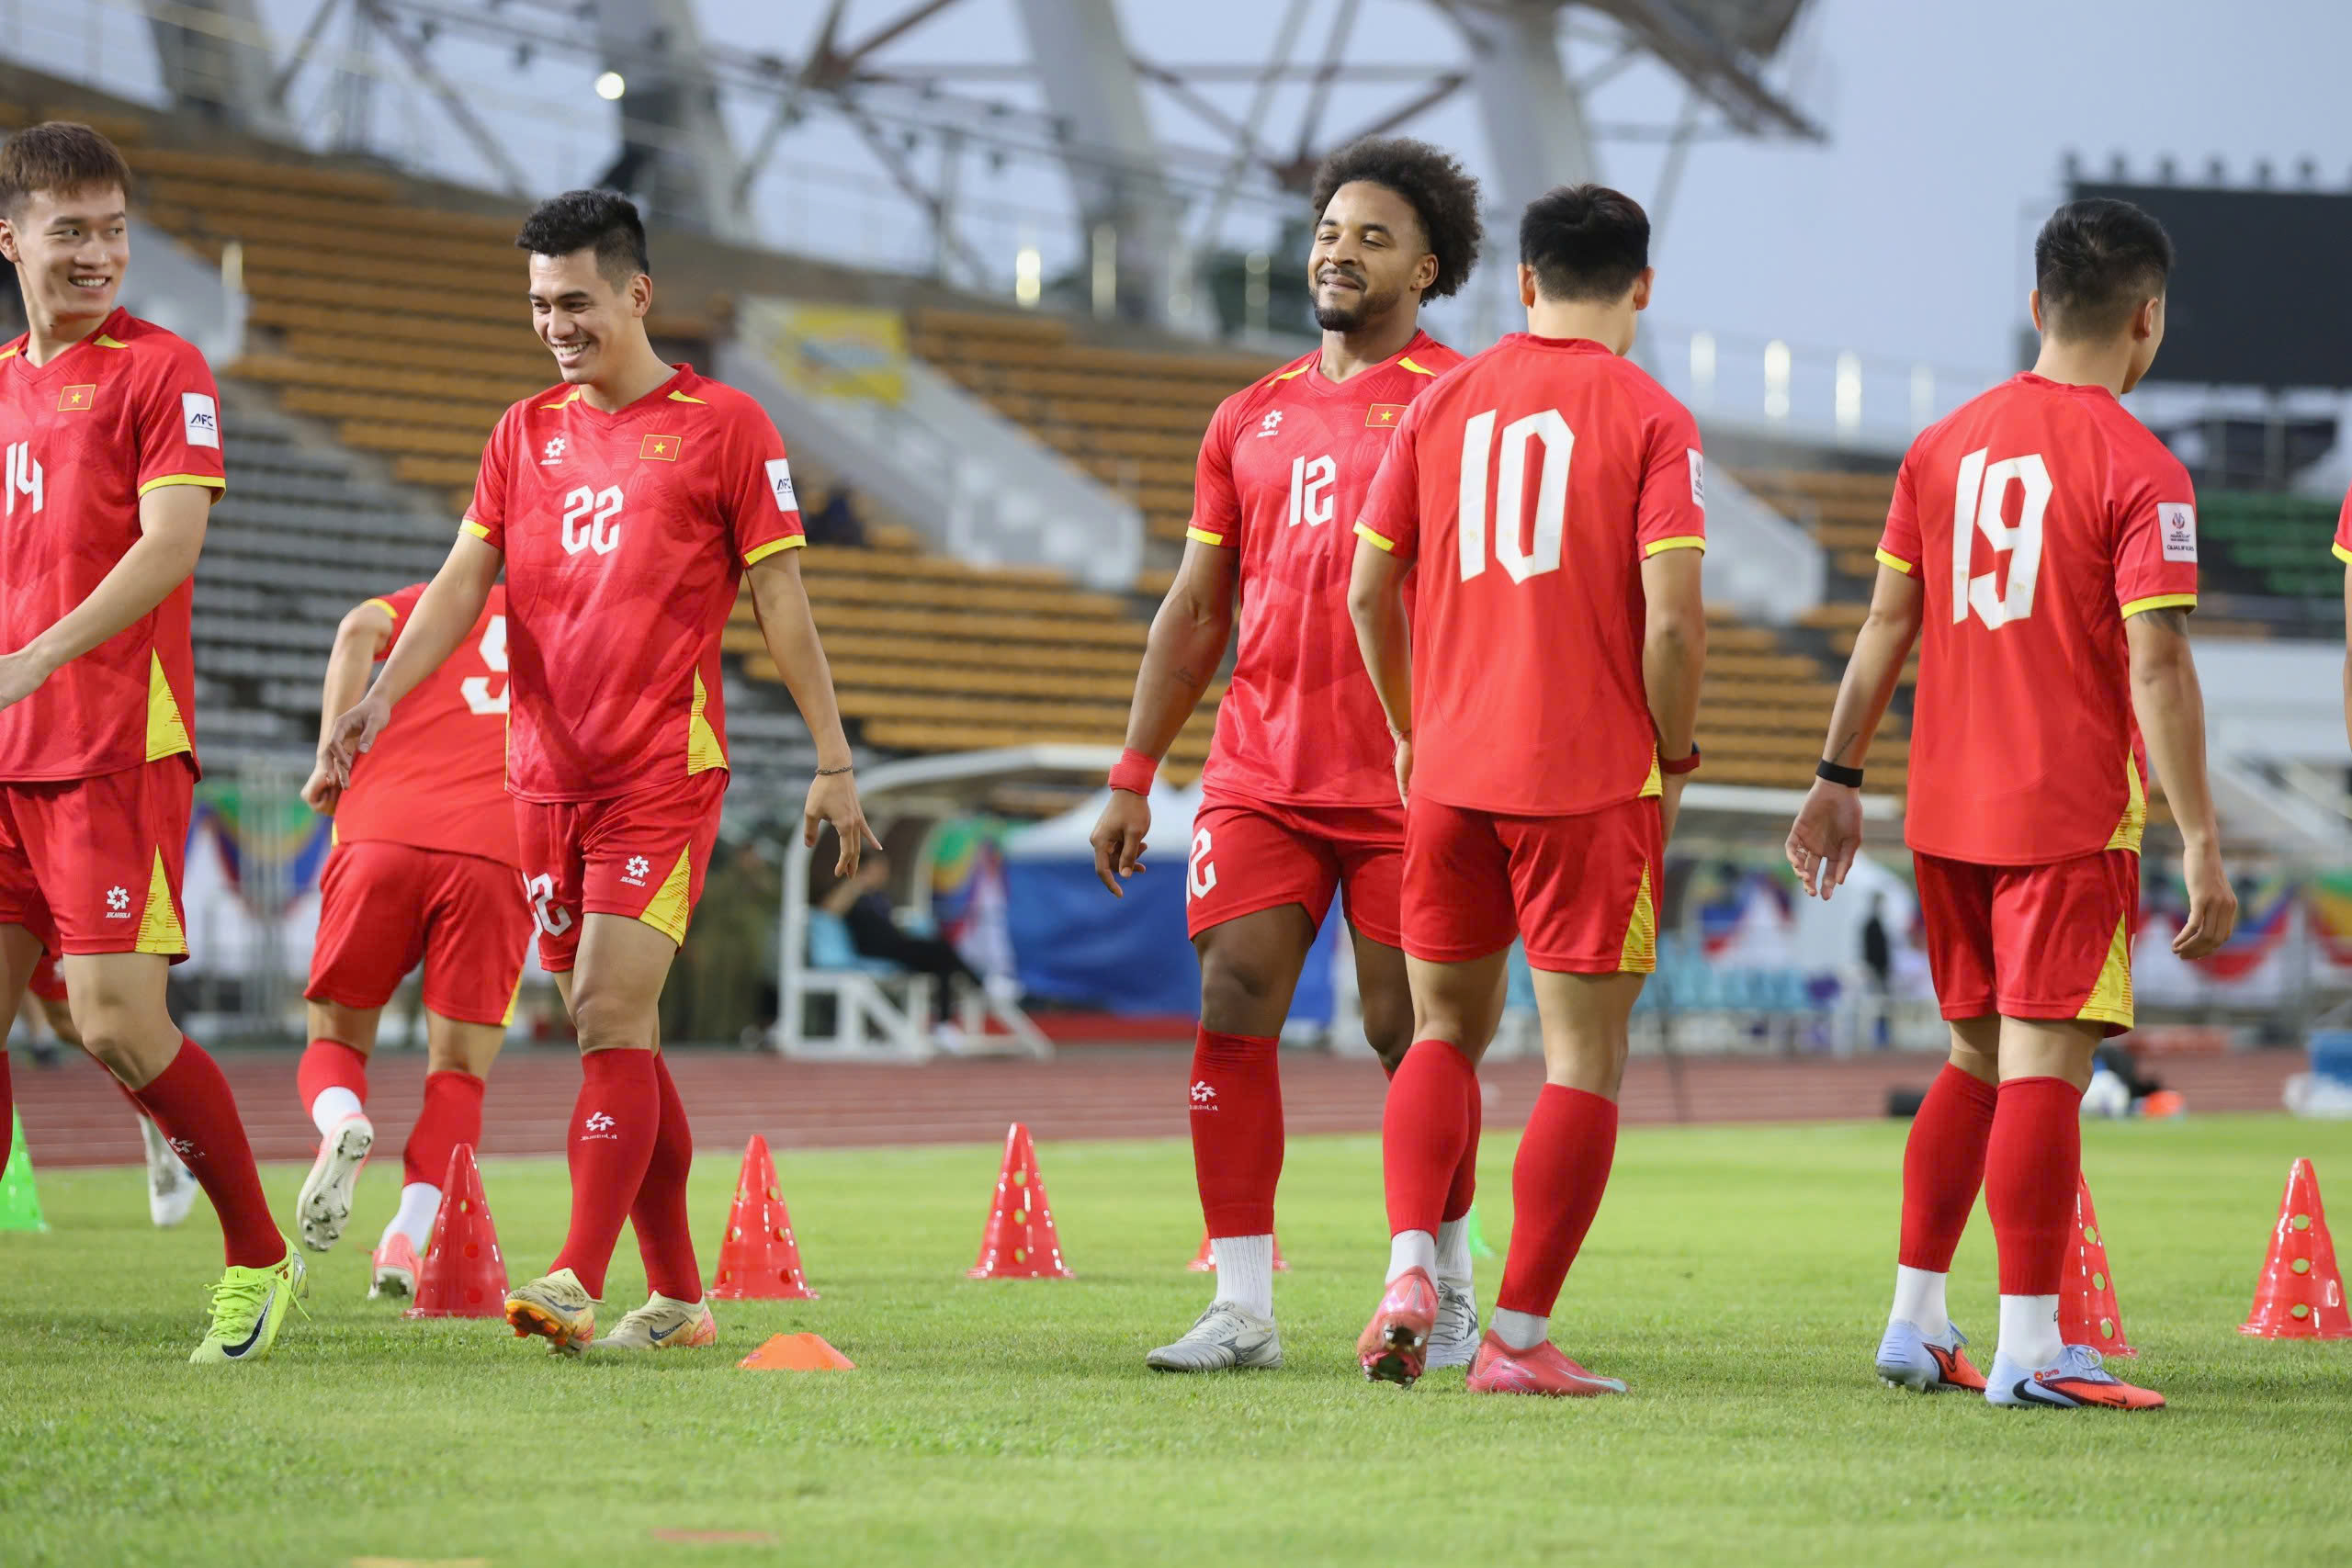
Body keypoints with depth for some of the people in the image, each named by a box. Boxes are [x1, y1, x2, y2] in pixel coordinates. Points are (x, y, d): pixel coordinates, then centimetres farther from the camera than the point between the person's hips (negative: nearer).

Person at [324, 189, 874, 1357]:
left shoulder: (723, 426, -1)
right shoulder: (525, 432, 13)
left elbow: (779, 601, 0)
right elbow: (464, 579, 6)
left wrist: (832, 759, -3)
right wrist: (385, 692, -11)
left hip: (664, 773, -5)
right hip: (546, 773, 5)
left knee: (613, 1016, -16)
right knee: (613, 1034, 8)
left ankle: (579, 1281, -23)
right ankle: (678, 1296, 15)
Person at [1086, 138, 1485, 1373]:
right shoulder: (1251, 418, 15)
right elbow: (1196, 608, 19)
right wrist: (1132, 775, 14)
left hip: (1407, 784, -4)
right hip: (1258, 780, 4)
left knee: (1409, 1035, -1)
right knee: (1231, 1017, -5)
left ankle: (1451, 1295, 15)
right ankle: (1242, 1307, -1)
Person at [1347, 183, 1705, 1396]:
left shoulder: (1444, 403, 7)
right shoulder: (1650, 421, -5)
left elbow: (1369, 589, 9)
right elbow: (1673, 620, -13)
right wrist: (1672, 761, 1)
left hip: (1452, 776, 4)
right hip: (1593, 778, -4)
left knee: (1445, 1030, 17)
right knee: (1583, 1058, 2)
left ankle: (1409, 1269, -2)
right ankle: (1519, 1336, -1)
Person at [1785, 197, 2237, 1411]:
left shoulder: (1946, 445, 8)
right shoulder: (2140, 471, -10)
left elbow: (1886, 627, 11)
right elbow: (2157, 668, -15)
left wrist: (1837, 781, 17)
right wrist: (2199, 844, -13)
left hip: (1946, 812, 6)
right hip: (2072, 813, -6)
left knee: (1974, 1061, 17)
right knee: (2043, 1065, -6)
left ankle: (1915, 1321, 18)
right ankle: (2029, 1346, -9)